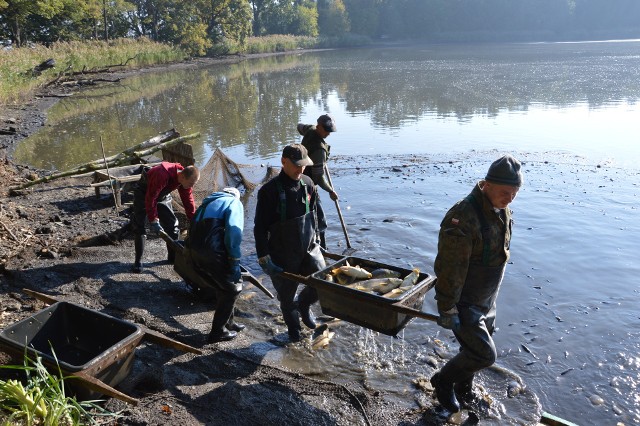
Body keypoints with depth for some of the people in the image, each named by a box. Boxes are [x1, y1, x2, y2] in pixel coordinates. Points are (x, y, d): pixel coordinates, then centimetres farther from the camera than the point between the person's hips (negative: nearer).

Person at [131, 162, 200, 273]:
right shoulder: (162, 175, -41)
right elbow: (150, 199, -35)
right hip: (144, 193, -6)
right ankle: (138, 261, -3)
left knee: (172, 223, 3)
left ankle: (173, 256, 16)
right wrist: (153, 221, -32)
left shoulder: (184, 179, -19)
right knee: (139, 226, -10)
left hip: (163, 195, 6)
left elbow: (188, 200, -8)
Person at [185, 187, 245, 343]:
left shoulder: (208, 202, 31)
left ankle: (228, 322, 36)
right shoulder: (234, 202, 9)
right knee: (233, 288, 10)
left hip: (193, 250, 7)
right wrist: (235, 261, -10)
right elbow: (234, 230, -10)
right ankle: (217, 332, 14)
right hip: (212, 250, -7)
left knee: (223, 287, 24)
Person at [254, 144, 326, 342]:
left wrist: (314, 237, 16)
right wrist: (263, 256, -16)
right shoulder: (269, 191, -17)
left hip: (309, 247, 4)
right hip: (282, 254, -4)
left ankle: (304, 304, 29)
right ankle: (293, 328, 39)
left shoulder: (307, 183, -2)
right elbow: (260, 227, -14)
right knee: (287, 296, 11)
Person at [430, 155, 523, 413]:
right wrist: (447, 309, -22)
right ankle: (443, 381, 23)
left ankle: (463, 390, 47)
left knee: (475, 347, 22)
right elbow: (449, 268, -27)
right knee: (484, 354, -3)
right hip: (464, 303, -8)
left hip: (487, 301, 8)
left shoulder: (502, 210, -2)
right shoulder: (463, 217, -31)